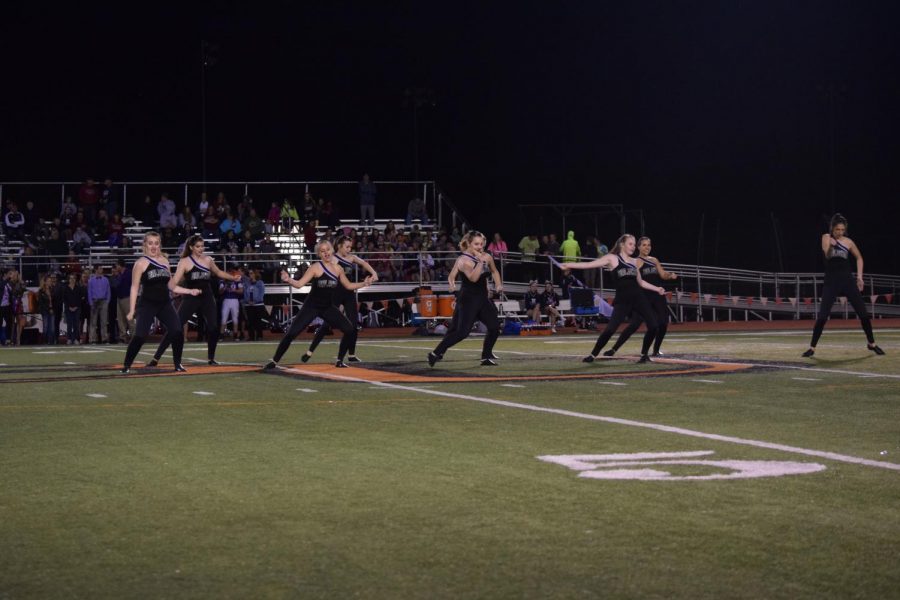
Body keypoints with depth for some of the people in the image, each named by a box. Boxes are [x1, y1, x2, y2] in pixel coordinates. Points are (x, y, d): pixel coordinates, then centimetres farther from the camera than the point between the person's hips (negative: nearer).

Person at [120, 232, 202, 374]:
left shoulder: (165, 261, 12)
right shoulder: (141, 263, -4)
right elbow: (135, 287, -5)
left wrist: (190, 291, 14)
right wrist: (132, 310, -11)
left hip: (165, 303, 5)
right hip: (147, 304, -5)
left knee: (178, 332, -8)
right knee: (140, 336, -14)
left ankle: (178, 364, 7)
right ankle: (126, 366, -1)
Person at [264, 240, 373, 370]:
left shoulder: (337, 268, 3)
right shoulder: (315, 268, -12)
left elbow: (348, 286, 17)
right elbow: (300, 284, -20)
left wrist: (364, 283, 7)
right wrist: (288, 280, -38)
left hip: (328, 307, 5)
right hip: (312, 306, -5)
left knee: (351, 331, -5)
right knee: (291, 333, -14)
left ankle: (339, 361, 11)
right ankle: (274, 361, -2)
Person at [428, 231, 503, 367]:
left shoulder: (487, 257, 5)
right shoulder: (464, 260, -15)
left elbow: (494, 271, 25)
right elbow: (473, 278, -30)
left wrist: (498, 285, 10)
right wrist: (481, 261, -28)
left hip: (483, 299, 7)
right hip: (468, 300, -7)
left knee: (495, 327, 1)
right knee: (463, 331, -15)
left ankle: (486, 357, 16)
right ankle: (436, 353, -7)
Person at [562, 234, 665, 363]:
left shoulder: (635, 262, 15)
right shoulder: (613, 258, 1)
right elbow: (590, 264, -4)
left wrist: (657, 289, 18)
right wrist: (569, 265, -11)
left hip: (638, 298, 5)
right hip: (622, 300, -5)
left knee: (653, 326, -5)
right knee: (610, 329, -15)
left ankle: (644, 354, 13)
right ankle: (592, 355, 0)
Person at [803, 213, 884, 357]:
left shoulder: (848, 242, 2)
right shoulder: (826, 238, 0)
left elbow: (859, 258, 17)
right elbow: (827, 255, -13)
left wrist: (859, 276, 9)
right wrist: (830, 245, -33)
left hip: (847, 280, 2)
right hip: (831, 282, -2)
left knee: (863, 313, 2)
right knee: (822, 316, -9)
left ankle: (871, 344, 19)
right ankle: (812, 348, 0)